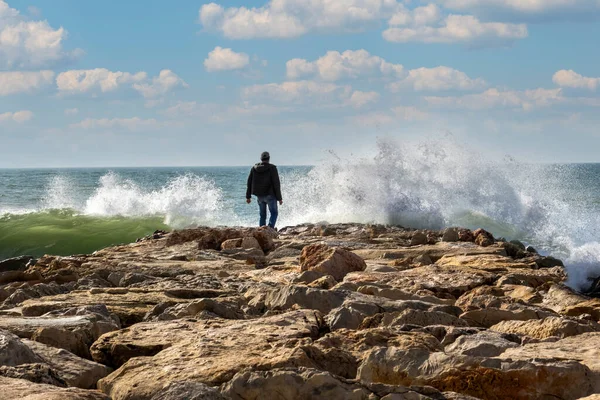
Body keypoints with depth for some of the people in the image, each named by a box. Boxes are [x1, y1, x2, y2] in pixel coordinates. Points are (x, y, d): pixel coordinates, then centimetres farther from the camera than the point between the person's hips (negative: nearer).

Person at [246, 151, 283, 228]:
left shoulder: (254, 168, 4)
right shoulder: (272, 168, -10)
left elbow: (249, 183, 8)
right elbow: (276, 184, -11)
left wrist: (248, 196, 16)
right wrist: (279, 198, -5)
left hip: (259, 196, 5)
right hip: (270, 195, -5)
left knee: (262, 215, 14)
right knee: (274, 213, 6)